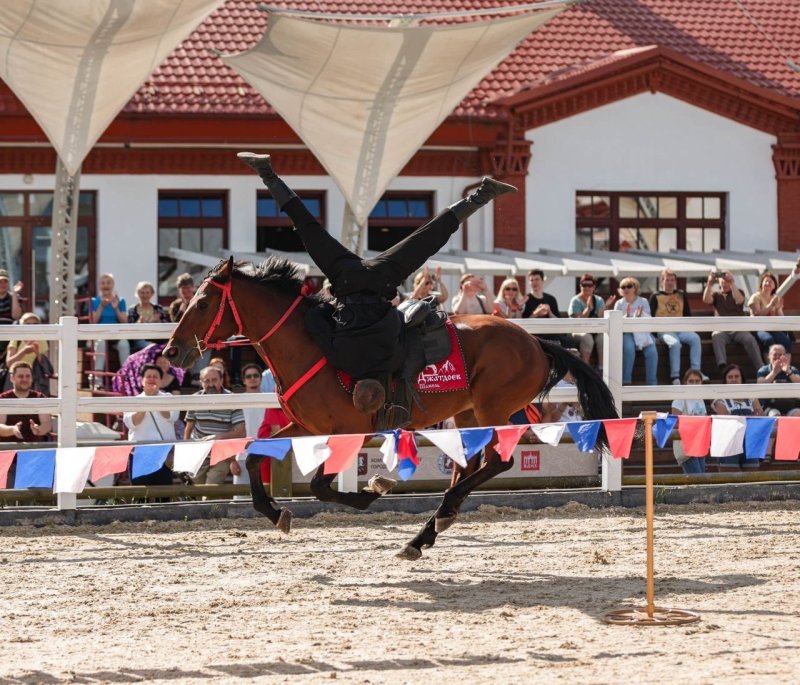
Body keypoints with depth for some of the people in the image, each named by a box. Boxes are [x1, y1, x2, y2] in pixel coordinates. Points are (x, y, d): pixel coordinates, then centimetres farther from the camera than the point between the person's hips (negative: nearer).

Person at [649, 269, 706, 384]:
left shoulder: (681, 295, 18)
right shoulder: (656, 297, 7)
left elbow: (688, 314, 20)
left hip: (681, 329, 4)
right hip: (664, 330, -4)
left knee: (695, 338, -27)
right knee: (674, 343, -36)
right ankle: (675, 376, -37)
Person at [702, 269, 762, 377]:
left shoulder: (738, 292, 17)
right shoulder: (716, 294, 20)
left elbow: (739, 300, -8)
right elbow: (706, 300, -2)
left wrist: (732, 283, -15)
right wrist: (710, 283, -12)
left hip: (738, 329, 0)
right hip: (721, 329, 0)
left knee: (749, 339, -32)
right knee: (716, 337, -37)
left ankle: (760, 369, -39)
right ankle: (722, 366, -60)